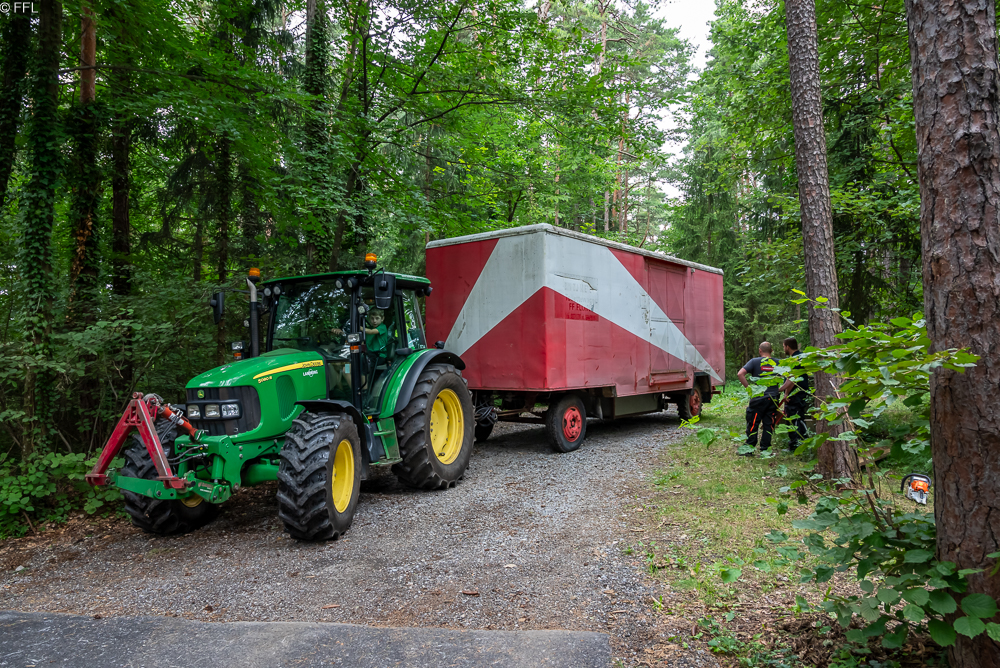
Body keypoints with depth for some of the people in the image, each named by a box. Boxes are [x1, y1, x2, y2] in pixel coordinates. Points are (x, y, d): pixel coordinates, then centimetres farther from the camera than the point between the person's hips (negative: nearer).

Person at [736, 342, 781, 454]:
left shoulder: (755, 361, -2)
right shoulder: (777, 363, 6)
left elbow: (740, 374, -14)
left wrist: (749, 387, -6)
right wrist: (780, 389, 10)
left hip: (758, 397, -3)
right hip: (773, 398, 3)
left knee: (753, 424, 5)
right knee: (768, 424, 8)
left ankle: (749, 448, 9)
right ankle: (764, 449, 10)